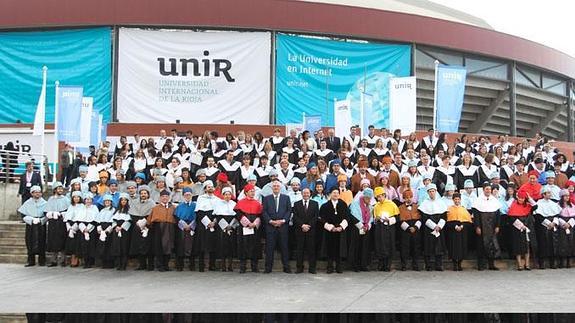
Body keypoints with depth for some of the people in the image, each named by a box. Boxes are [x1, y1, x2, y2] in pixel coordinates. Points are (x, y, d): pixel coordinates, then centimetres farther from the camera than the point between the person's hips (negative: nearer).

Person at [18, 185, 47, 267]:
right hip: (30, 226, 1)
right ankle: (31, 261, 12)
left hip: (41, 226, -1)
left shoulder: (44, 203, 1)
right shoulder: (27, 203, 3)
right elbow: (23, 215, 0)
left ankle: (42, 261, 8)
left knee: (41, 244, 0)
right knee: (30, 243, 3)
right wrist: (32, 219, -11)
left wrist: (40, 220, -13)